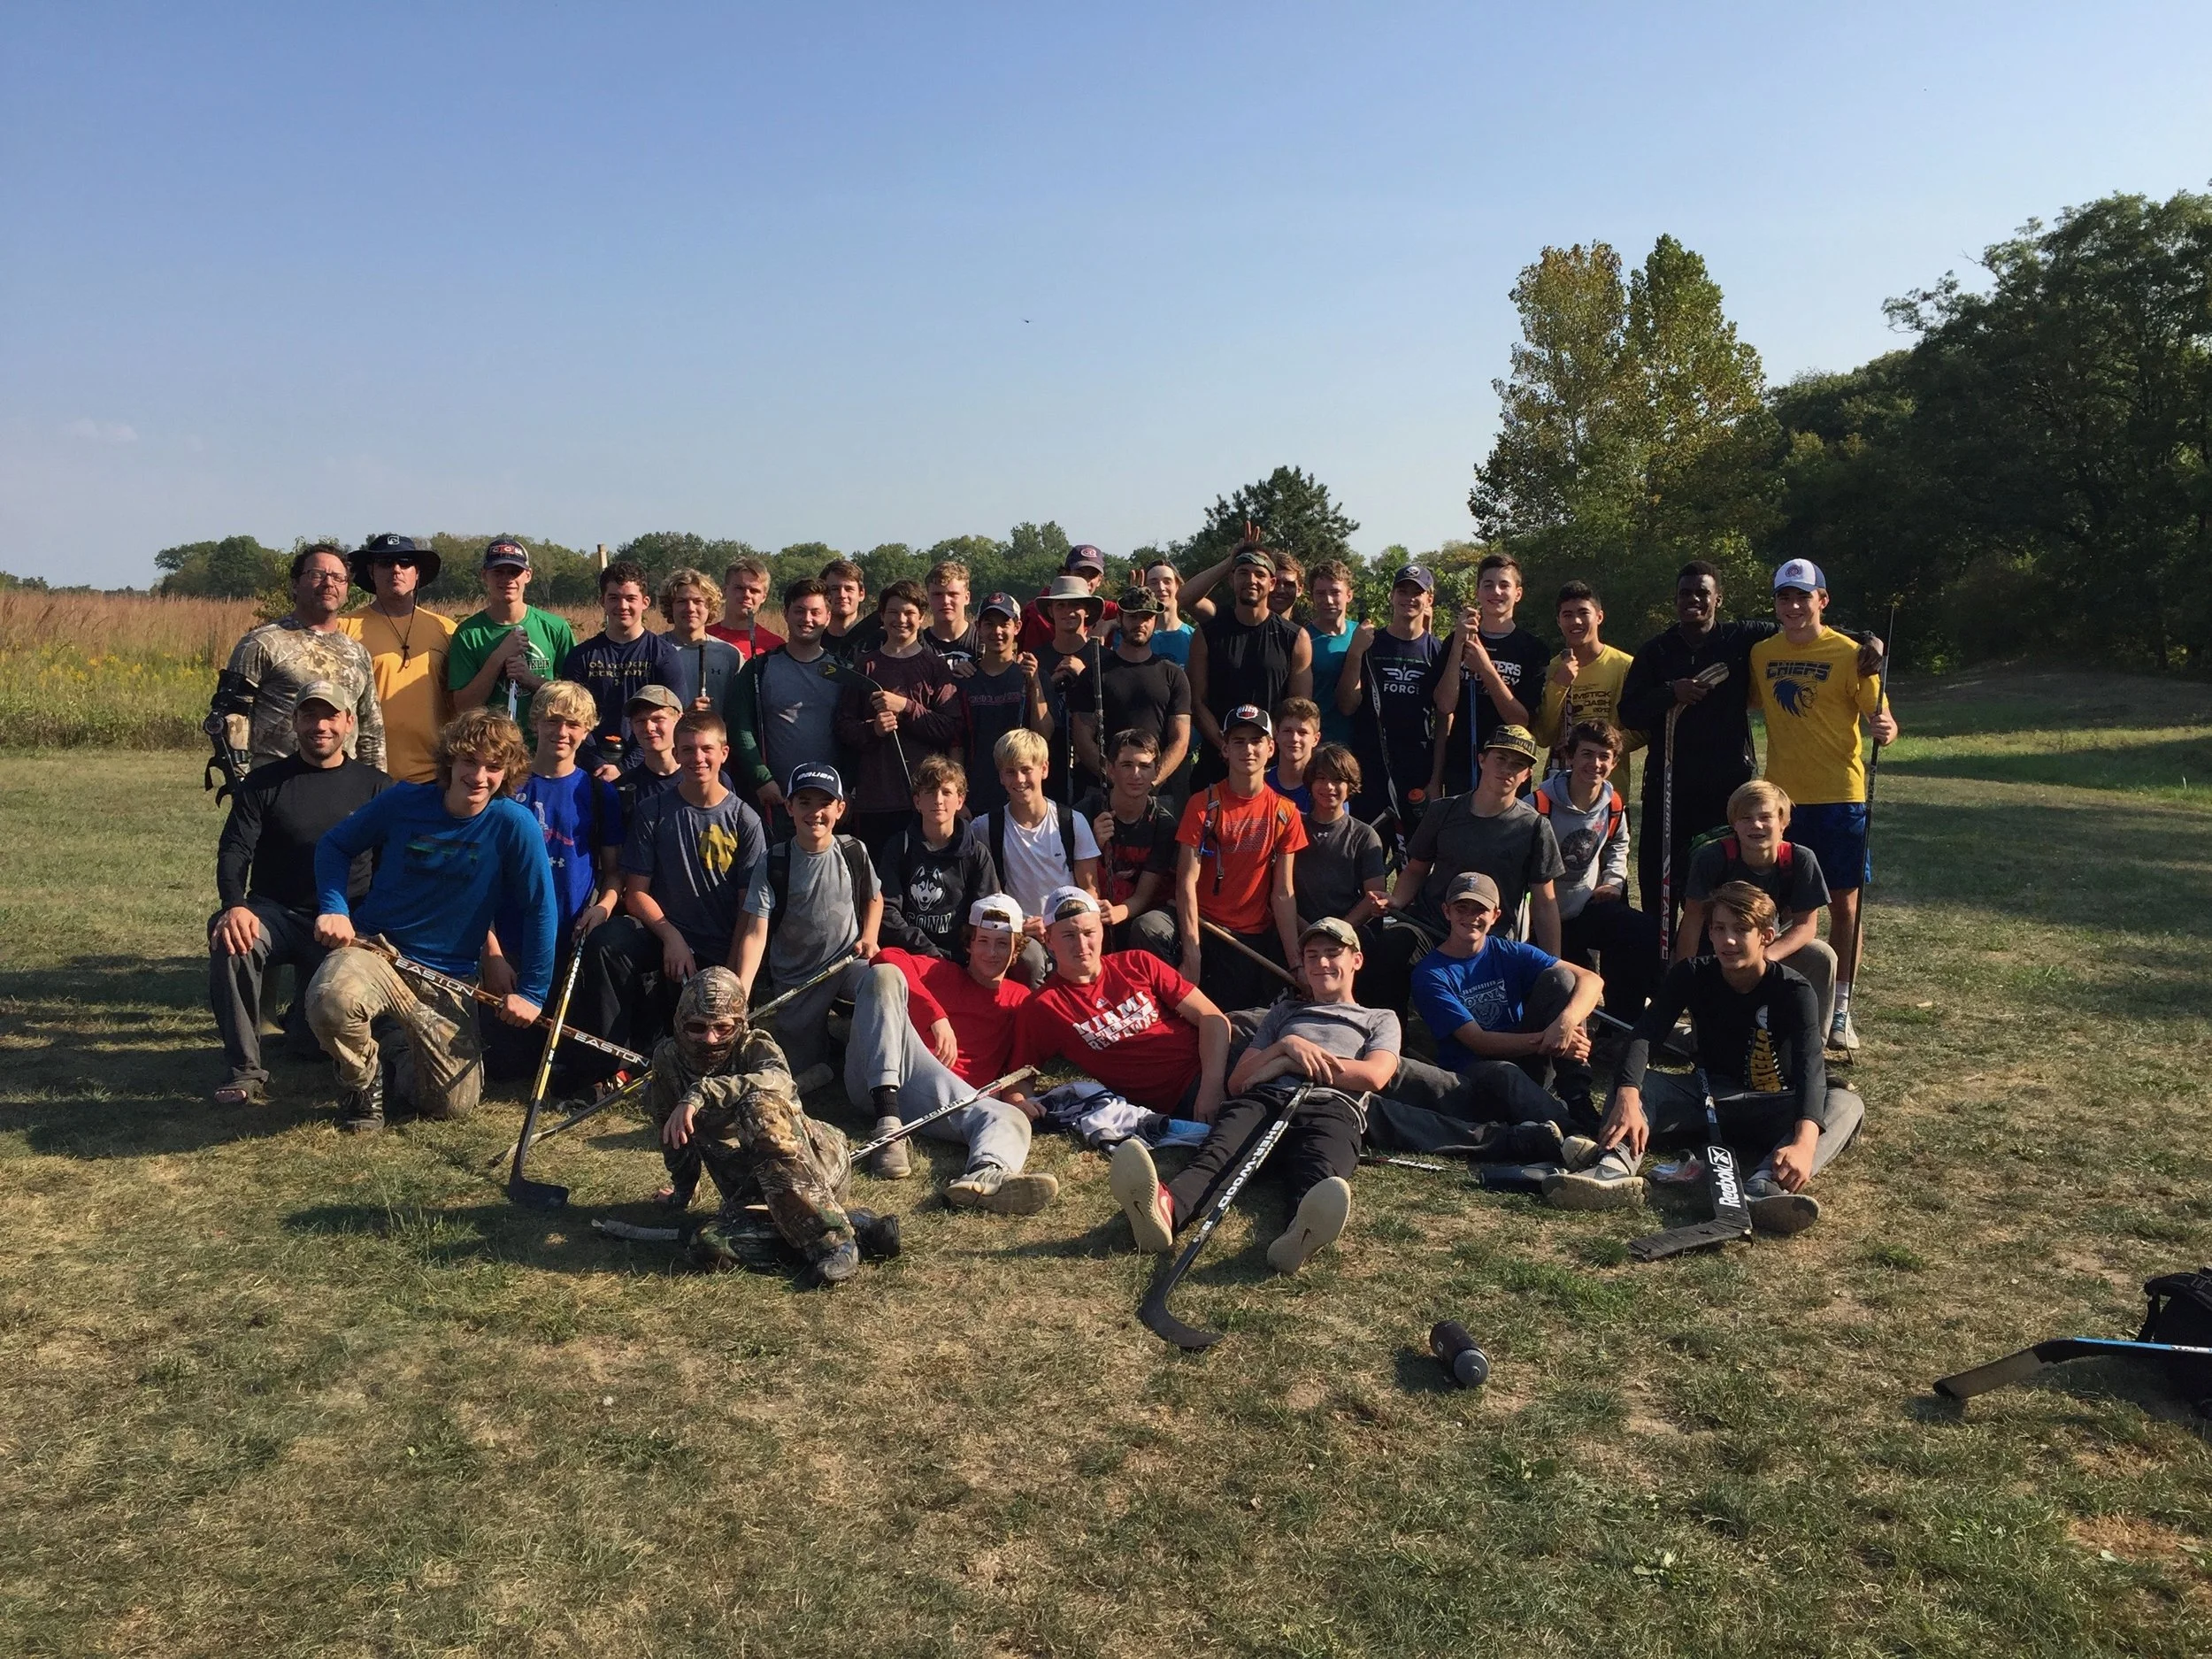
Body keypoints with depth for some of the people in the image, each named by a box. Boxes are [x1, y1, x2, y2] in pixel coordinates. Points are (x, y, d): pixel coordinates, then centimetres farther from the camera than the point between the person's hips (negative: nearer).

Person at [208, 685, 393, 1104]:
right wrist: (235, 905, -25)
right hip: (276, 913, 0)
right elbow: (233, 851, -4)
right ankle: (247, 1073, -25)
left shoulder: (376, 788, 7)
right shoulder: (263, 783, 7)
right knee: (229, 939, -35)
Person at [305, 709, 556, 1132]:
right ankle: (364, 1078, 0)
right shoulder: (405, 801, -7)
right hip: (375, 949, 0)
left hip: (448, 976, 0)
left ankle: (405, 1065, 33)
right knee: (332, 1000, -36)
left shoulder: (513, 824, -13)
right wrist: (334, 909, -8)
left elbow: (540, 911, -8)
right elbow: (334, 844, 8)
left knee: (454, 1103, -5)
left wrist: (531, 992, -7)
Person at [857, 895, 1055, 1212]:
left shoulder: (1020, 999, 26)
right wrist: (937, 1016, -13)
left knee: (1012, 1118, -27)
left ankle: (987, 1174, -69)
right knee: (885, 974, -19)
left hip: (953, 1098, 1)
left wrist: (1016, 1093, -14)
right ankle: (888, 1125, -35)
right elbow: (887, 958, -1)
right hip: (876, 1080, -1)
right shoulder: (941, 972, 21)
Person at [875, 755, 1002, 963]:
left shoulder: (977, 854, 8)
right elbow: (886, 910, -2)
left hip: (958, 956, 1)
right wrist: (928, 951, -13)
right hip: (908, 954, -1)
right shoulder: (899, 846, 7)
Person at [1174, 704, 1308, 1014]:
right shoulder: (1204, 805, -7)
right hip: (1210, 933, -3)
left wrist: (1296, 962, -6)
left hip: (1262, 936, 3)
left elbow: (1283, 893, 1)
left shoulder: (1285, 813, 2)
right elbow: (1187, 882, -11)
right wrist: (1192, 954, -20)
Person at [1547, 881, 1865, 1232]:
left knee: (1846, 1104, -30)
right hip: (1707, 1097, 2)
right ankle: (1617, 1168, -49)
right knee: (1632, 1081, -20)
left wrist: (1804, 1143, -51)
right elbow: (1644, 1035, -23)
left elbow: (1809, 1068, -32)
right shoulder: (1692, 976, -8)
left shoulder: (1792, 990, -15)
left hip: (1771, 1109, -2)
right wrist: (1627, 1100, -44)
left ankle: (1765, 1186, -56)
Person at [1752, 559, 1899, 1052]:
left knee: (1844, 904, 4)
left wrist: (1885, 728, -31)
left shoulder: (1849, 654, -6)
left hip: (1839, 797, -3)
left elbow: (1880, 716, -10)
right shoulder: (1762, 654, 6)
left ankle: (1840, 1009, 15)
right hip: (1781, 798, 3)